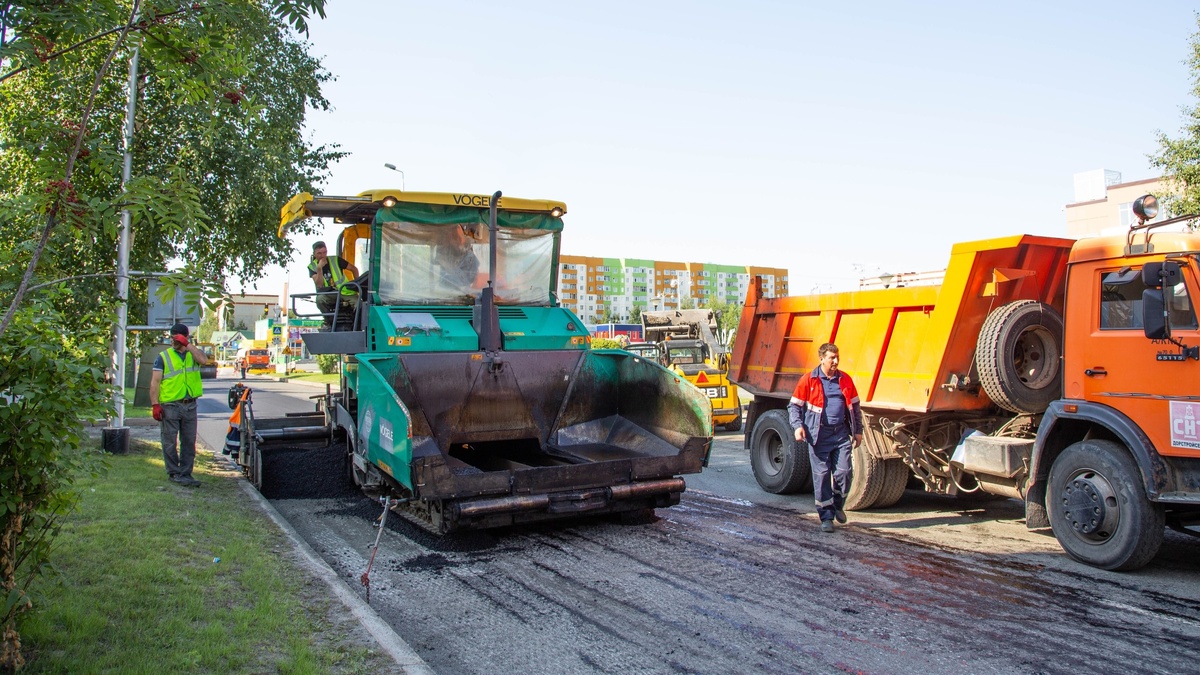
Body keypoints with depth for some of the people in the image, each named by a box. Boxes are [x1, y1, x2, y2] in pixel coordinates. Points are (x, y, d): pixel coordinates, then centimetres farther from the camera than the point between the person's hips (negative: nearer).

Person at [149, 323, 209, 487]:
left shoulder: (194, 353, 10)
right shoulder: (163, 357, 3)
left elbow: (203, 360, -15)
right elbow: (155, 382, -3)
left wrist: (187, 344, -14)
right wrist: (155, 404, -12)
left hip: (190, 405, 2)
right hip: (170, 406, -2)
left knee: (189, 442, 6)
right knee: (170, 442, 2)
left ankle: (185, 474, 15)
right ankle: (174, 473, 12)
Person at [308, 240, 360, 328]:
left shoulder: (335, 260, -4)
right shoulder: (312, 266, 0)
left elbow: (354, 269, 6)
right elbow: (319, 285, -14)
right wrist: (319, 268, -23)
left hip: (346, 291, -1)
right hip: (329, 294, 1)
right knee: (320, 299, -33)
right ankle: (330, 323, -11)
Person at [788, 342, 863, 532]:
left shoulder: (845, 380, 8)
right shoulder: (808, 380, -1)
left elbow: (855, 406, 17)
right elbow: (794, 405, 2)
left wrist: (858, 430, 13)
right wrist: (798, 426, -12)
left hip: (841, 433, 3)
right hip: (819, 434, -2)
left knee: (843, 471, -3)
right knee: (821, 474, 0)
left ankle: (838, 505, 25)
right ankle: (826, 517, 10)